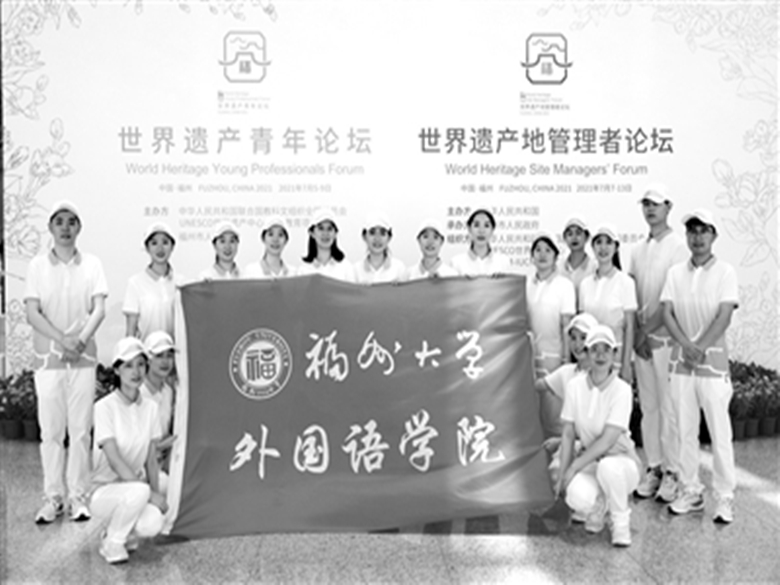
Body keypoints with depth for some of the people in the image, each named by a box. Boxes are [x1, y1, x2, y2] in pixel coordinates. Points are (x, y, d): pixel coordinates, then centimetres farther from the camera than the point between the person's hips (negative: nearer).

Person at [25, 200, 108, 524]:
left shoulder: (92, 264, 5)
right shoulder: (37, 265, 4)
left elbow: (99, 309, -2)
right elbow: (32, 313, -3)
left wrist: (81, 341, -17)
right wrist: (62, 340, -17)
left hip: (83, 358, 0)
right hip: (47, 358, 0)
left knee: (80, 430, 3)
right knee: (50, 430, 4)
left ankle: (78, 495, 11)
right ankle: (53, 496, 13)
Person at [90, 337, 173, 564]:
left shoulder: (150, 407, 3)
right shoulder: (105, 407, -13)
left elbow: (151, 459, 3)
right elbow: (115, 461, -19)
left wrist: (156, 492, -12)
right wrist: (150, 493, -23)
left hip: (136, 489, 4)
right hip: (105, 491, -4)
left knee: (152, 525, -27)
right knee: (139, 491, -36)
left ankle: (127, 532, 10)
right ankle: (111, 543, -9)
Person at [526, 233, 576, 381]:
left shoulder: (564, 284, -3)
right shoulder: (525, 284, 6)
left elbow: (566, 324, -4)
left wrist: (566, 358, -5)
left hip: (553, 354, -3)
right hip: (528, 353, 3)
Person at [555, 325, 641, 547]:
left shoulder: (621, 389, -16)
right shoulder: (574, 386, -4)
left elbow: (608, 440, -20)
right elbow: (568, 434, 0)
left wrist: (574, 467, -21)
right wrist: (562, 475, -5)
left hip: (621, 460, -2)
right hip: (590, 461, 2)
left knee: (607, 467, -39)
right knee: (577, 496, -31)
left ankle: (621, 522, -8)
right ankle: (598, 507, 9)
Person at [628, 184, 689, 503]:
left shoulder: (678, 247, -5)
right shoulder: (638, 250, 14)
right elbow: (631, 295, 11)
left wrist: (647, 330, -12)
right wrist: (636, 333, 0)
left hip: (666, 338, -6)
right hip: (640, 337, 6)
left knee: (669, 406, -2)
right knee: (648, 406, 10)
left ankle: (672, 472, 7)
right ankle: (654, 467, 19)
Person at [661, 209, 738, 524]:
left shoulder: (725, 272, -2)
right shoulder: (675, 273, 7)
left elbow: (724, 316, -11)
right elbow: (667, 313, -1)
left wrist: (700, 348, -19)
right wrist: (686, 345, -15)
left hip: (713, 362, -3)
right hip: (680, 362, 3)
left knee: (719, 432, 0)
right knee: (685, 431, 9)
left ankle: (725, 498, 10)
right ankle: (690, 491, 21)